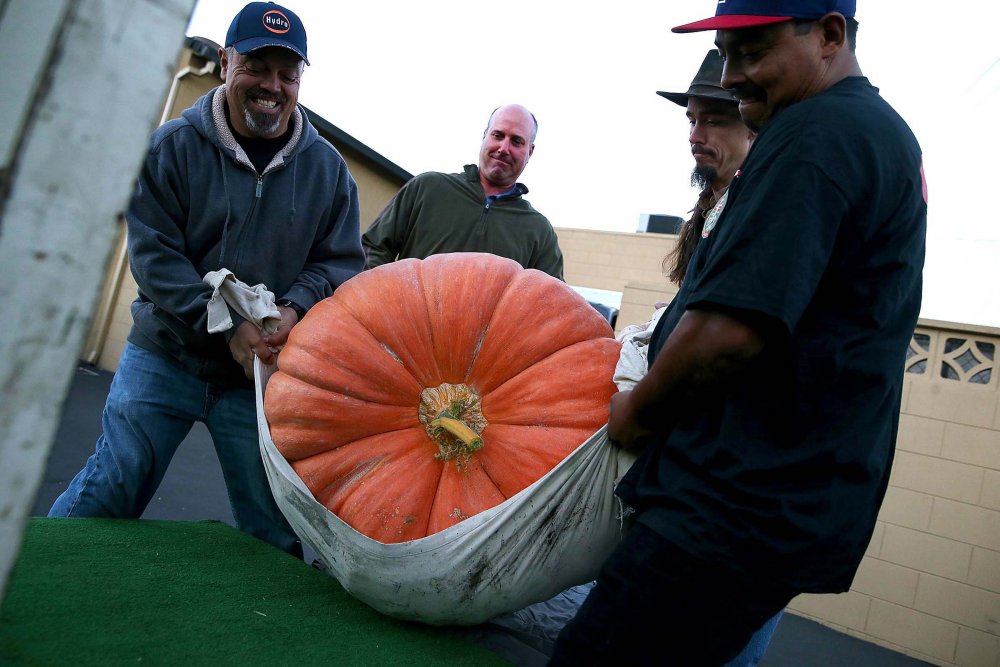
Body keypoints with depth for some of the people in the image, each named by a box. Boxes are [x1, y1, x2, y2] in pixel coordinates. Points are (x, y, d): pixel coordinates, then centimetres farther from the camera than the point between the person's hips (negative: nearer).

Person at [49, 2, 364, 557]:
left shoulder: (327, 166, 3)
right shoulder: (173, 146, -2)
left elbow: (340, 261, 4)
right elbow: (153, 255, -8)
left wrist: (296, 309, -16)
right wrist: (229, 328, -19)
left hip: (266, 372, 1)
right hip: (164, 357, -1)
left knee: (276, 530, 6)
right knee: (108, 491, 5)